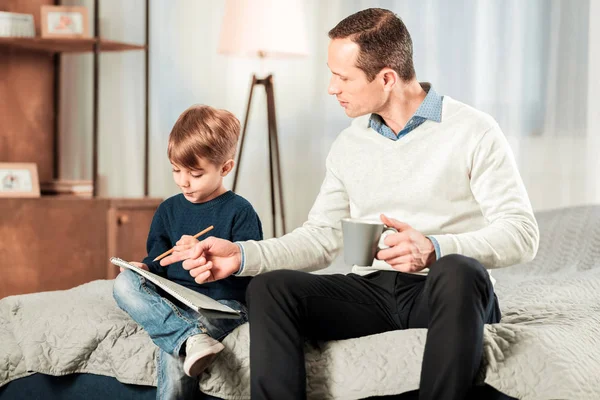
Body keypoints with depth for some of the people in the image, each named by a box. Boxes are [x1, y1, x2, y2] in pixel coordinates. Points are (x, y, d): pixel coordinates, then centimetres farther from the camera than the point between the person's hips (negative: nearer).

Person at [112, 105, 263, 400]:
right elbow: (158, 258, 19)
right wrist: (145, 268, -5)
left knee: (174, 355, -35)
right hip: (173, 302, 6)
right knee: (124, 283, -25)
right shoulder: (169, 210, 17)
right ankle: (191, 339, -42)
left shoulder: (239, 211, 1)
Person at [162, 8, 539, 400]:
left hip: (448, 294, -4)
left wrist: (435, 249, -25)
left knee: (458, 271, -39)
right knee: (270, 287, -20)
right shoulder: (348, 145, 15)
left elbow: (522, 233, -10)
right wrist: (242, 254, 0)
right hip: (372, 292, 4)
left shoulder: (473, 131, -4)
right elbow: (320, 238, 15)